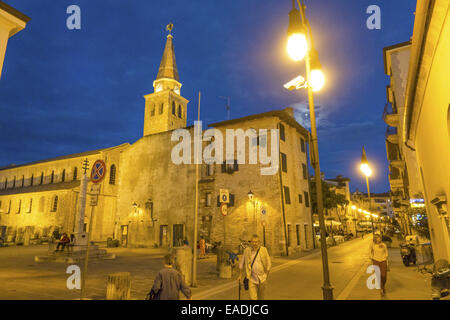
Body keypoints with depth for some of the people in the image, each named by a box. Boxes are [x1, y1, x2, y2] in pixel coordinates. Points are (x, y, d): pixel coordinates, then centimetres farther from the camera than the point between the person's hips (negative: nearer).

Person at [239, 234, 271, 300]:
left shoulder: (264, 250, -6)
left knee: (261, 297, 16)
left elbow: (268, 264, 3)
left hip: (262, 278, 1)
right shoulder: (247, 250, -3)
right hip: (251, 278, 0)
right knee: (253, 297, -10)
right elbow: (242, 263, 8)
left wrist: (266, 275, 5)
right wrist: (240, 275, 12)